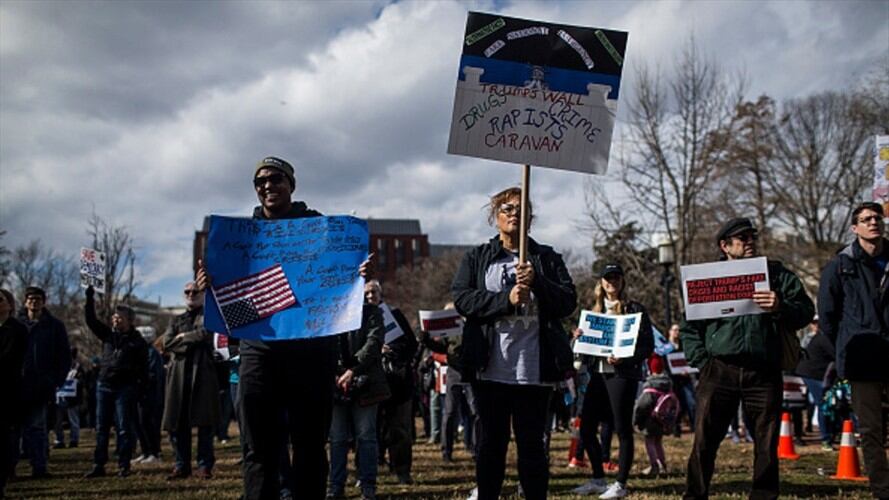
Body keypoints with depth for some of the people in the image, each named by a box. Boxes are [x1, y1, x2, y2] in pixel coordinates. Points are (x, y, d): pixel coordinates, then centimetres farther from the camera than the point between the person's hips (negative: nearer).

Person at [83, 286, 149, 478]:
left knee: (124, 428, -2)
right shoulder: (108, 335, 12)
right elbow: (91, 320, 6)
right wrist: (90, 298, -3)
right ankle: (98, 466, 9)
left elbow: (143, 368, -2)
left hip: (125, 388, -5)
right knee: (101, 428, 6)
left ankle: (123, 466, 2)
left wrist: (138, 387, -11)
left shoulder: (137, 341, -1)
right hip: (104, 386, 5)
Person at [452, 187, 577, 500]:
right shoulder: (476, 258, 9)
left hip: (534, 368, 0)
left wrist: (537, 283, -16)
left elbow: (568, 302, 1)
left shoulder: (547, 258, 10)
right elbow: (461, 299, -5)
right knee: (491, 442, 8)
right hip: (490, 368, 0)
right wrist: (506, 299, -17)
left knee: (532, 443, 5)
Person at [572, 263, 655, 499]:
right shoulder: (595, 309, 15)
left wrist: (624, 358, -20)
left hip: (623, 375, -6)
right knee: (586, 428, 5)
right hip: (597, 374, 6)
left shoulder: (635, 309, -1)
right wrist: (579, 337, -1)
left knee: (622, 430, -2)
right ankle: (598, 479, 19)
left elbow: (648, 345, -6)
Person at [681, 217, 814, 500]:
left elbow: (806, 311, 4)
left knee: (767, 445, 5)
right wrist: (701, 361, -2)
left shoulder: (777, 275, 11)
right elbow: (688, 327, 11)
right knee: (704, 442, -2)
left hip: (764, 373, 1)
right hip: (718, 372, -1)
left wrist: (781, 308, -16)